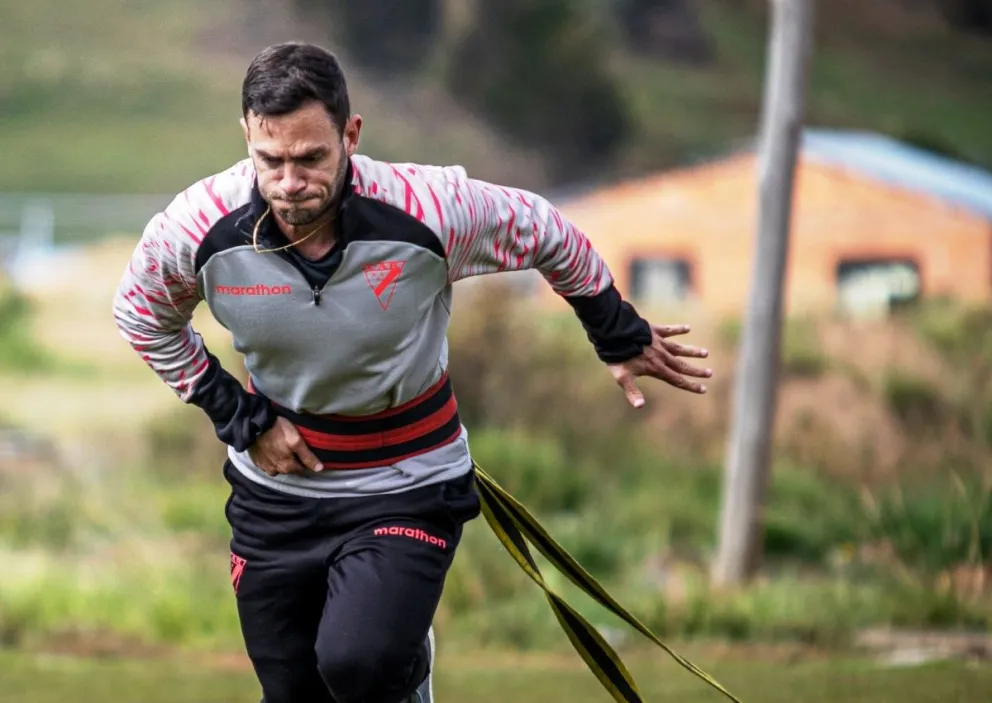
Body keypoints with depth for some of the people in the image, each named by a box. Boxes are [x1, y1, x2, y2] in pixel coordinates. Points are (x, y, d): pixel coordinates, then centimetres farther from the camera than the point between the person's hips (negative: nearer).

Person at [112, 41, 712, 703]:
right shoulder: (199, 227, -19)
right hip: (276, 491, 3)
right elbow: (142, 314, 3)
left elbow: (550, 237, -3)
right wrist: (238, 417, -5)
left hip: (408, 486, -3)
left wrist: (621, 338, 11)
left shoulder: (433, 209, -24)